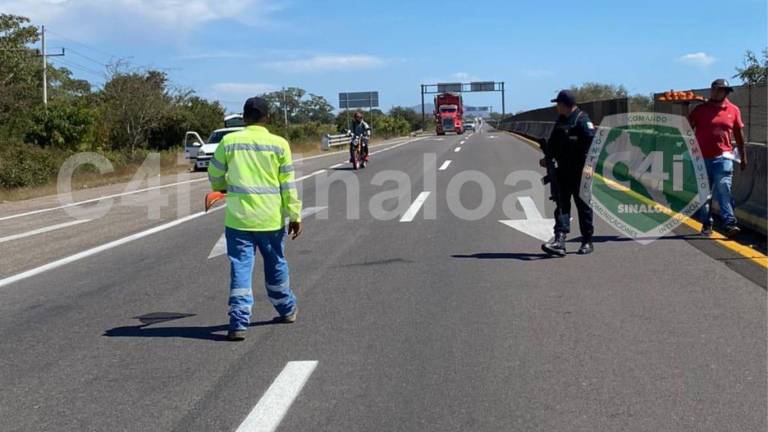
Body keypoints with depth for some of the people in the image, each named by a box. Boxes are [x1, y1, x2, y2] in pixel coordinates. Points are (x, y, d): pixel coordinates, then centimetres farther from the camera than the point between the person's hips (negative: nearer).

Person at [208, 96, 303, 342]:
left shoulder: (228, 141, -2)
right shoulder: (279, 144, -3)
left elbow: (215, 176, 8)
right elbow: (288, 185, -2)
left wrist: (221, 189, 30)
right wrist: (295, 215, 5)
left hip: (238, 219, -1)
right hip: (271, 219, 1)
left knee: (240, 268, 2)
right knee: (276, 265, 18)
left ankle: (239, 323, -5)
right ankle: (287, 310, 34)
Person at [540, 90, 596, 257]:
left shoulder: (582, 120, -10)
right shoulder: (560, 120, 16)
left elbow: (592, 141, -18)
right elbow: (553, 141, 23)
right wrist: (547, 158, 11)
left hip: (579, 171, -7)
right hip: (563, 170, 7)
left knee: (583, 205, 3)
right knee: (561, 204, -3)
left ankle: (587, 242, 13)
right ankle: (559, 240, -9)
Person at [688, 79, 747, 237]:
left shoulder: (733, 110, 7)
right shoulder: (701, 109, 4)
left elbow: (739, 133, 13)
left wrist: (743, 156, 14)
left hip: (723, 157, -1)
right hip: (702, 158, 1)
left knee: (724, 189, -12)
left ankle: (730, 224, -15)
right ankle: (706, 225, 16)